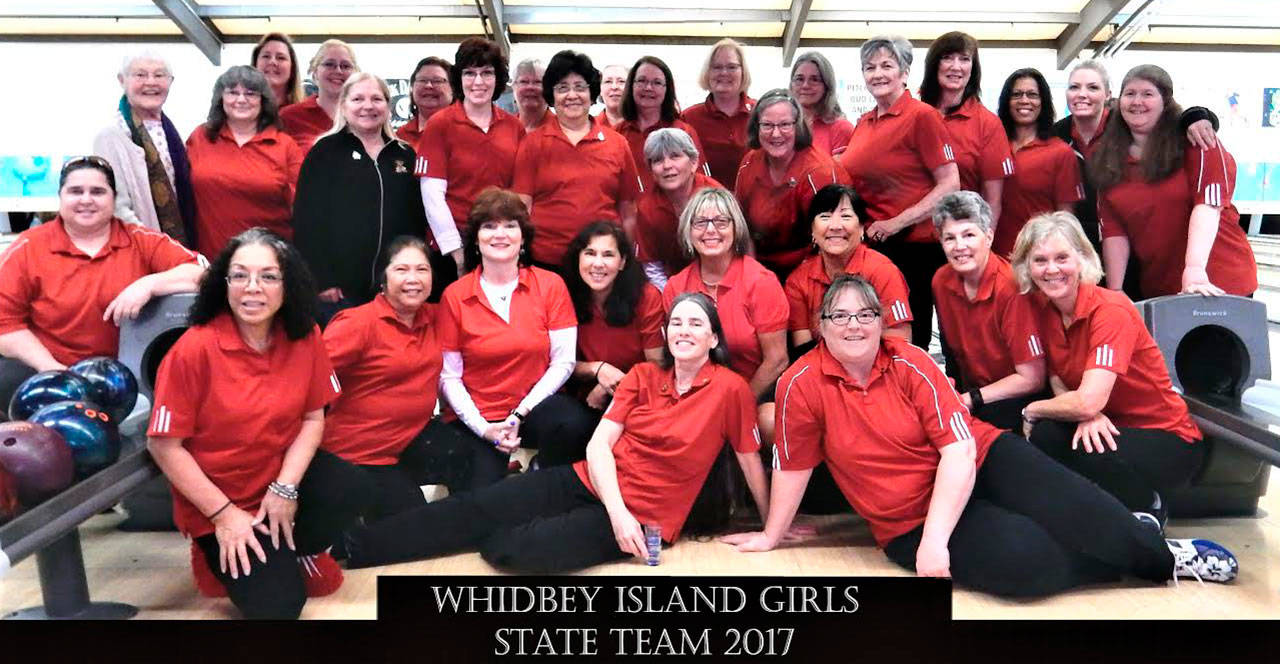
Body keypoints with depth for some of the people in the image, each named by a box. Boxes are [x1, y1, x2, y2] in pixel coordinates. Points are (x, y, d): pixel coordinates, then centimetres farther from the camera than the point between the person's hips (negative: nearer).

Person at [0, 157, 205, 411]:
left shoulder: (142, 241, 4)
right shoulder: (26, 249, 3)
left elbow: (203, 272, -6)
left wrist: (149, 284, -22)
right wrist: (49, 367, -11)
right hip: (52, 373, 0)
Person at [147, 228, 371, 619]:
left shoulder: (304, 337, -8)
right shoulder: (195, 349, -20)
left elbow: (313, 417, -1)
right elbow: (164, 446, -16)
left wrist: (286, 487, -15)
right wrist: (223, 513, -17)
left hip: (284, 473, 4)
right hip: (215, 498, -4)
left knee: (349, 492, -27)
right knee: (276, 603, -18)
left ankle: (287, 552, 3)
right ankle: (224, 559, 14)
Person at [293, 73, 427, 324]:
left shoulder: (405, 155, 14)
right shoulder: (325, 151, 2)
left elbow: (417, 219, 16)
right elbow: (308, 218, -3)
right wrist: (320, 279, -11)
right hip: (339, 287, -3)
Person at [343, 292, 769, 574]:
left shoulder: (730, 389, -9)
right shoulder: (643, 376, 4)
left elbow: (750, 461, -1)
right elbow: (599, 444, -1)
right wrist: (617, 511, -15)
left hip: (643, 517, -5)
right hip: (589, 483, 5)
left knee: (521, 549, -25)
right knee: (474, 507, -11)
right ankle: (349, 548, -7)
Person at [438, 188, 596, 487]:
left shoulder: (550, 285, -1)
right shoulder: (454, 297, -1)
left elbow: (563, 363, -4)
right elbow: (449, 376, -1)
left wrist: (520, 414, -12)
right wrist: (483, 427, -13)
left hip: (535, 409, 1)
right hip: (476, 420, -1)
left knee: (572, 420, -32)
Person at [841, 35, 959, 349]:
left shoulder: (922, 115, -8)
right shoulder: (864, 123, 11)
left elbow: (950, 185, -13)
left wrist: (899, 222, -18)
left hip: (913, 248, -6)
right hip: (867, 247, 7)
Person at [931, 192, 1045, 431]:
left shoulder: (1011, 287, -22)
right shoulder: (942, 281, -3)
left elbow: (1032, 379, -19)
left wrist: (968, 400, -16)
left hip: (1019, 399, -6)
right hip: (968, 390, 6)